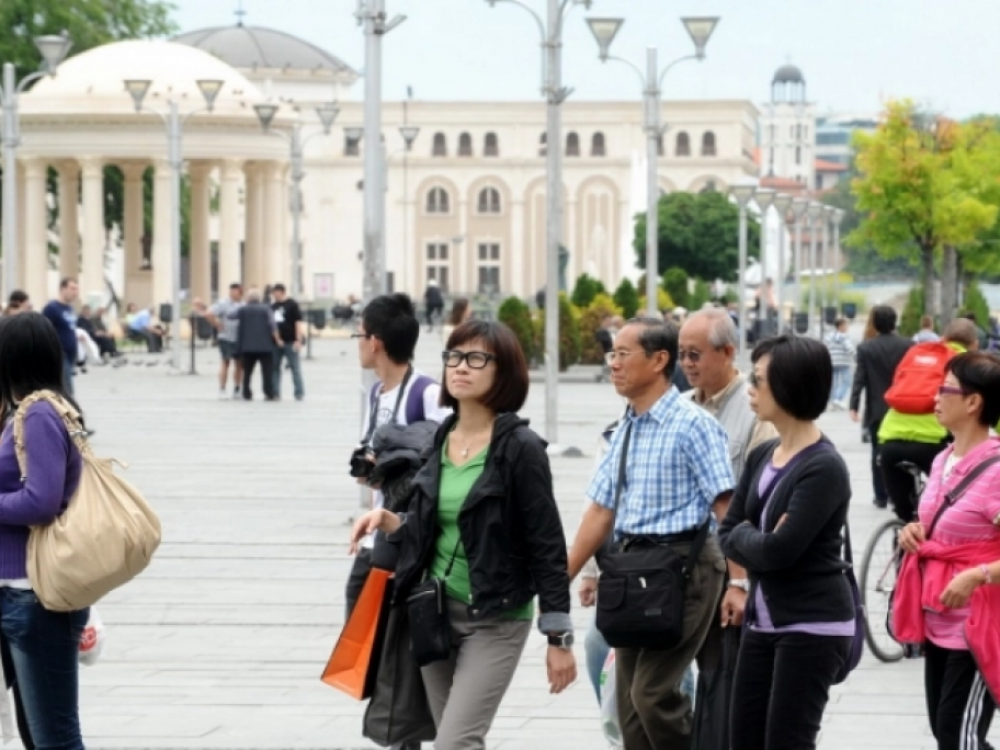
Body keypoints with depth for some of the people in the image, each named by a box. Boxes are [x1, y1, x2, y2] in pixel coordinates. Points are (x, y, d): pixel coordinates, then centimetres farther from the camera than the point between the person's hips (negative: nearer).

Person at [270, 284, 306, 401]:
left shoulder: (292, 305, -5)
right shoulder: (273, 306, 14)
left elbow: (299, 322, -9)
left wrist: (299, 340, -14)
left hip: (290, 342, -6)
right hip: (276, 342, 7)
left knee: (295, 367, -2)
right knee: (274, 367, 6)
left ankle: (299, 393, 1)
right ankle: (275, 392, 12)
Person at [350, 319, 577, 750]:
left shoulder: (520, 448, -12)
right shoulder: (439, 442, 6)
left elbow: (547, 545, -11)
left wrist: (559, 637, -12)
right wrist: (387, 521, -4)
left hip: (497, 621, -7)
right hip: (436, 613, 7)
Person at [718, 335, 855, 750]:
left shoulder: (824, 468, -17)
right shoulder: (762, 456, 9)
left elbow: (779, 549, -22)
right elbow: (728, 534, 7)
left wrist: (743, 536, -4)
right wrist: (757, 540, -12)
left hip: (813, 626, -8)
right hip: (764, 621, 8)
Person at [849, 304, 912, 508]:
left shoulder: (865, 348, -6)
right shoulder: (908, 346, -3)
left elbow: (859, 378, -11)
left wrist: (854, 406, -12)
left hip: (877, 409, -1)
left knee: (879, 453, 5)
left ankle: (881, 496, 5)